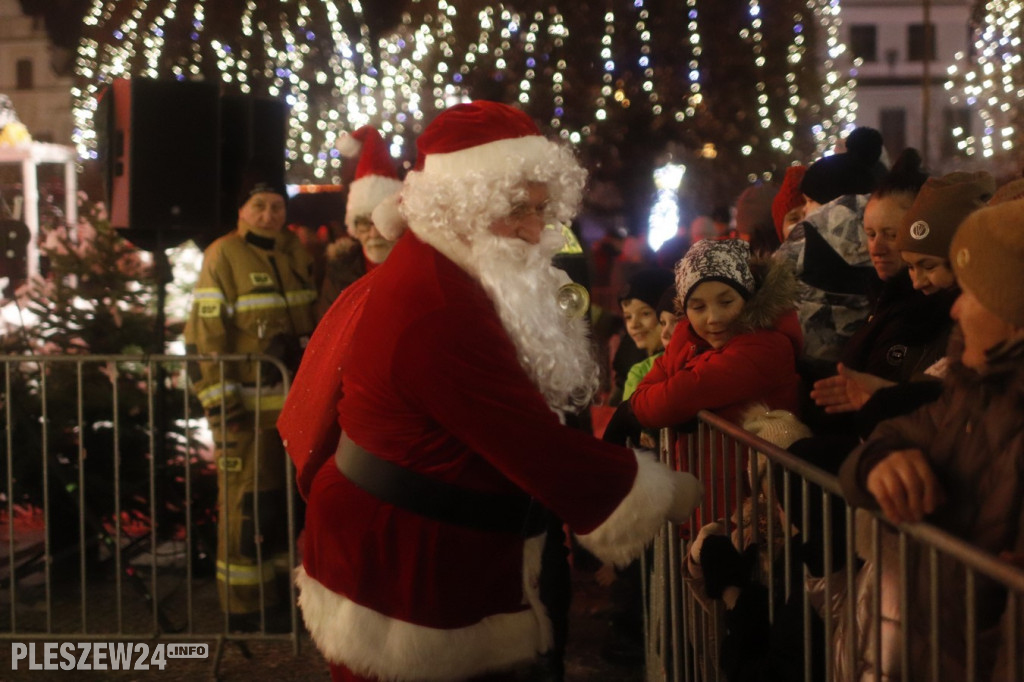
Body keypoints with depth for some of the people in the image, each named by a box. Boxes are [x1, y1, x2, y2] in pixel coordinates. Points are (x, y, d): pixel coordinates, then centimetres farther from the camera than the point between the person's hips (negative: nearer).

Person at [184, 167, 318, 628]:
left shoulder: (296, 252, 9)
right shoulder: (223, 256, -10)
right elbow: (205, 335, -14)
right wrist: (220, 402, -18)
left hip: (297, 400, 7)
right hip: (248, 408, -7)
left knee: (291, 498, 17)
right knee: (247, 503, -2)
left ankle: (284, 585, 33)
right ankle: (243, 606, 9)